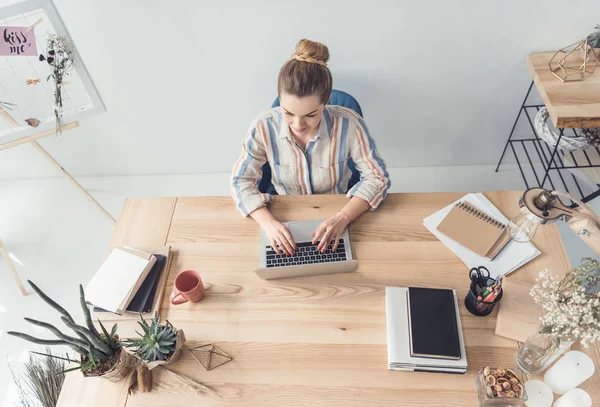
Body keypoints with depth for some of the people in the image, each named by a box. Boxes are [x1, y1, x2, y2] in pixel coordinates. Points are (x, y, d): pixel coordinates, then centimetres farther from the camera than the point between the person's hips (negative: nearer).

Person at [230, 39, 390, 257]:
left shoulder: (348, 124, -24)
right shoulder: (264, 127, -21)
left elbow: (377, 177, -16)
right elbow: (241, 181, -13)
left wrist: (343, 217, -33)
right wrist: (268, 222, -30)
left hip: (334, 220, 1)